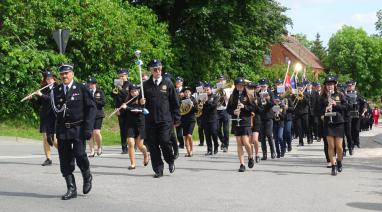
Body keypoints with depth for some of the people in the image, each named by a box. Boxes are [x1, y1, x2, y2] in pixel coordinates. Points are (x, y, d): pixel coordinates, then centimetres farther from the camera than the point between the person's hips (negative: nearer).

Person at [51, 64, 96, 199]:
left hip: (78, 128, -3)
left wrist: (88, 128, -10)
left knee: (79, 154, -15)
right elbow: (53, 111, 11)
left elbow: (92, 108, -3)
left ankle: (87, 177, 15)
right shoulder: (56, 91, 9)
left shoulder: (81, 89, -1)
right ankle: (71, 189, 12)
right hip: (62, 130, 4)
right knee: (65, 160, 3)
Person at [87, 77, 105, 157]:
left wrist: (94, 101, -12)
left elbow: (103, 102, -4)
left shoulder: (100, 92, 5)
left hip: (98, 115, -2)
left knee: (96, 132, -12)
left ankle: (99, 147, 14)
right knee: (90, 133, 0)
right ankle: (92, 151, 10)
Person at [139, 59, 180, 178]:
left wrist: (176, 119, 3)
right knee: (153, 145, 1)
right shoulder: (146, 85, 9)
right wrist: (141, 102, -8)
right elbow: (142, 100, 17)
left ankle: (170, 161, 15)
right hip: (150, 120, 2)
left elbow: (175, 102, 6)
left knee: (164, 141, -14)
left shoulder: (167, 83, 5)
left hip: (165, 119, -2)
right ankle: (158, 170, 12)